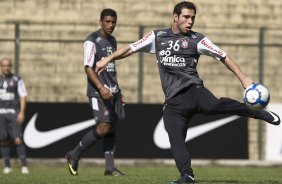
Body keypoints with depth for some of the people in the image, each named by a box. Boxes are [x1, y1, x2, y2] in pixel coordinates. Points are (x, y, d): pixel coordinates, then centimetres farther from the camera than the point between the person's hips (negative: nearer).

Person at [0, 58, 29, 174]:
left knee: (18, 139, -12)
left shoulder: (17, 80, 3)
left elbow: (23, 97, 0)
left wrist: (22, 112, -11)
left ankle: (24, 165, -11)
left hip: (13, 113, -3)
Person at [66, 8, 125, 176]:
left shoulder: (112, 41, 17)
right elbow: (88, 68, -15)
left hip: (113, 91, 8)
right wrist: (101, 88, -26)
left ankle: (110, 168, 4)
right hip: (98, 92, -8)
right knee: (104, 127, -15)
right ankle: (74, 155, 0)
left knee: (112, 128, 3)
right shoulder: (92, 41, -9)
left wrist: (119, 92, 22)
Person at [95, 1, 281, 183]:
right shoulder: (157, 37, 17)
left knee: (213, 105, -34)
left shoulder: (196, 40, 8)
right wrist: (107, 59, 19)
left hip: (192, 89, -4)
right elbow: (131, 48, 25)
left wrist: (244, 78, 0)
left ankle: (259, 113, -27)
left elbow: (224, 57, 7)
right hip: (173, 102, 4)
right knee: (176, 141, -12)